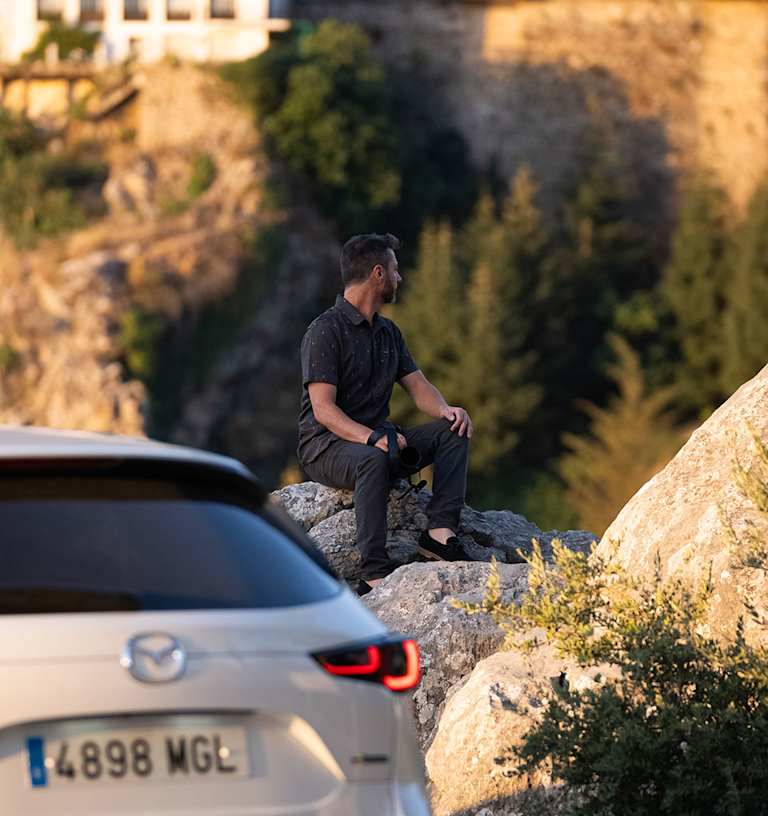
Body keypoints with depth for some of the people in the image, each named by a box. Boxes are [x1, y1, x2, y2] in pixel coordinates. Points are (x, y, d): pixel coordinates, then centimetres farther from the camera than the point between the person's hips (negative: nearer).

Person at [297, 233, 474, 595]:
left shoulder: (387, 331, 15)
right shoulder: (325, 331, -14)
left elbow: (418, 386, 10)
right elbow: (324, 410, -21)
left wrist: (446, 409, -14)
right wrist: (371, 439, -36)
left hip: (375, 437, 8)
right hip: (325, 444, -8)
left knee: (453, 430, -10)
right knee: (373, 461, -40)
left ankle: (440, 531, -23)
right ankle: (374, 574, -43)